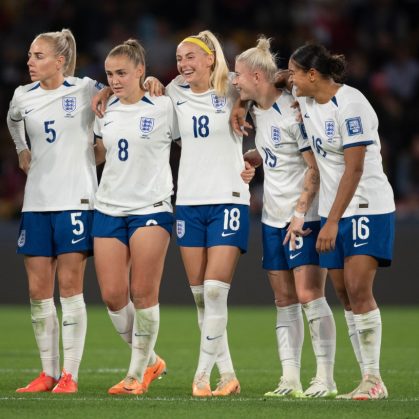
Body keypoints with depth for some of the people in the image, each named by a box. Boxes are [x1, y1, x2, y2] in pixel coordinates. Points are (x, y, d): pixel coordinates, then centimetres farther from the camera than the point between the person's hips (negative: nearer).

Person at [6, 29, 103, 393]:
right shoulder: (23, 96, 8)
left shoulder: (86, 90, -5)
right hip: (36, 201, 5)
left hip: (75, 199, -5)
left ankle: (70, 374, -2)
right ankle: (49, 373, 11)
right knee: (38, 291, 3)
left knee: (70, 287, -5)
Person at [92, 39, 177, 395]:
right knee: (112, 294, -1)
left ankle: (137, 373, 3)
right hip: (109, 208, 5)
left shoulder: (164, 108, -4)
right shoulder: (105, 111, 11)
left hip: (152, 208, -5)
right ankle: (150, 360, 18)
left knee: (143, 293, -7)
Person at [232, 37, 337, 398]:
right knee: (284, 300, 5)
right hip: (274, 218, 8)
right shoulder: (256, 111, 8)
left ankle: (326, 378, -7)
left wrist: (300, 213, -18)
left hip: (304, 218, -8)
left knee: (308, 294, -12)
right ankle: (290, 380, 6)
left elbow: (315, 167, -16)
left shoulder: (293, 112, -16)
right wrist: (245, 159, 7)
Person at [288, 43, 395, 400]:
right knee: (345, 295, 3)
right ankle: (369, 380, 5)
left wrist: (332, 221, -22)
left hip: (367, 207, -8)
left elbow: (354, 169, -21)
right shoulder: (306, 102, 6)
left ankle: (374, 379, -13)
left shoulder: (350, 105, -19)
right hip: (333, 210, 8)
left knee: (358, 289, -16)